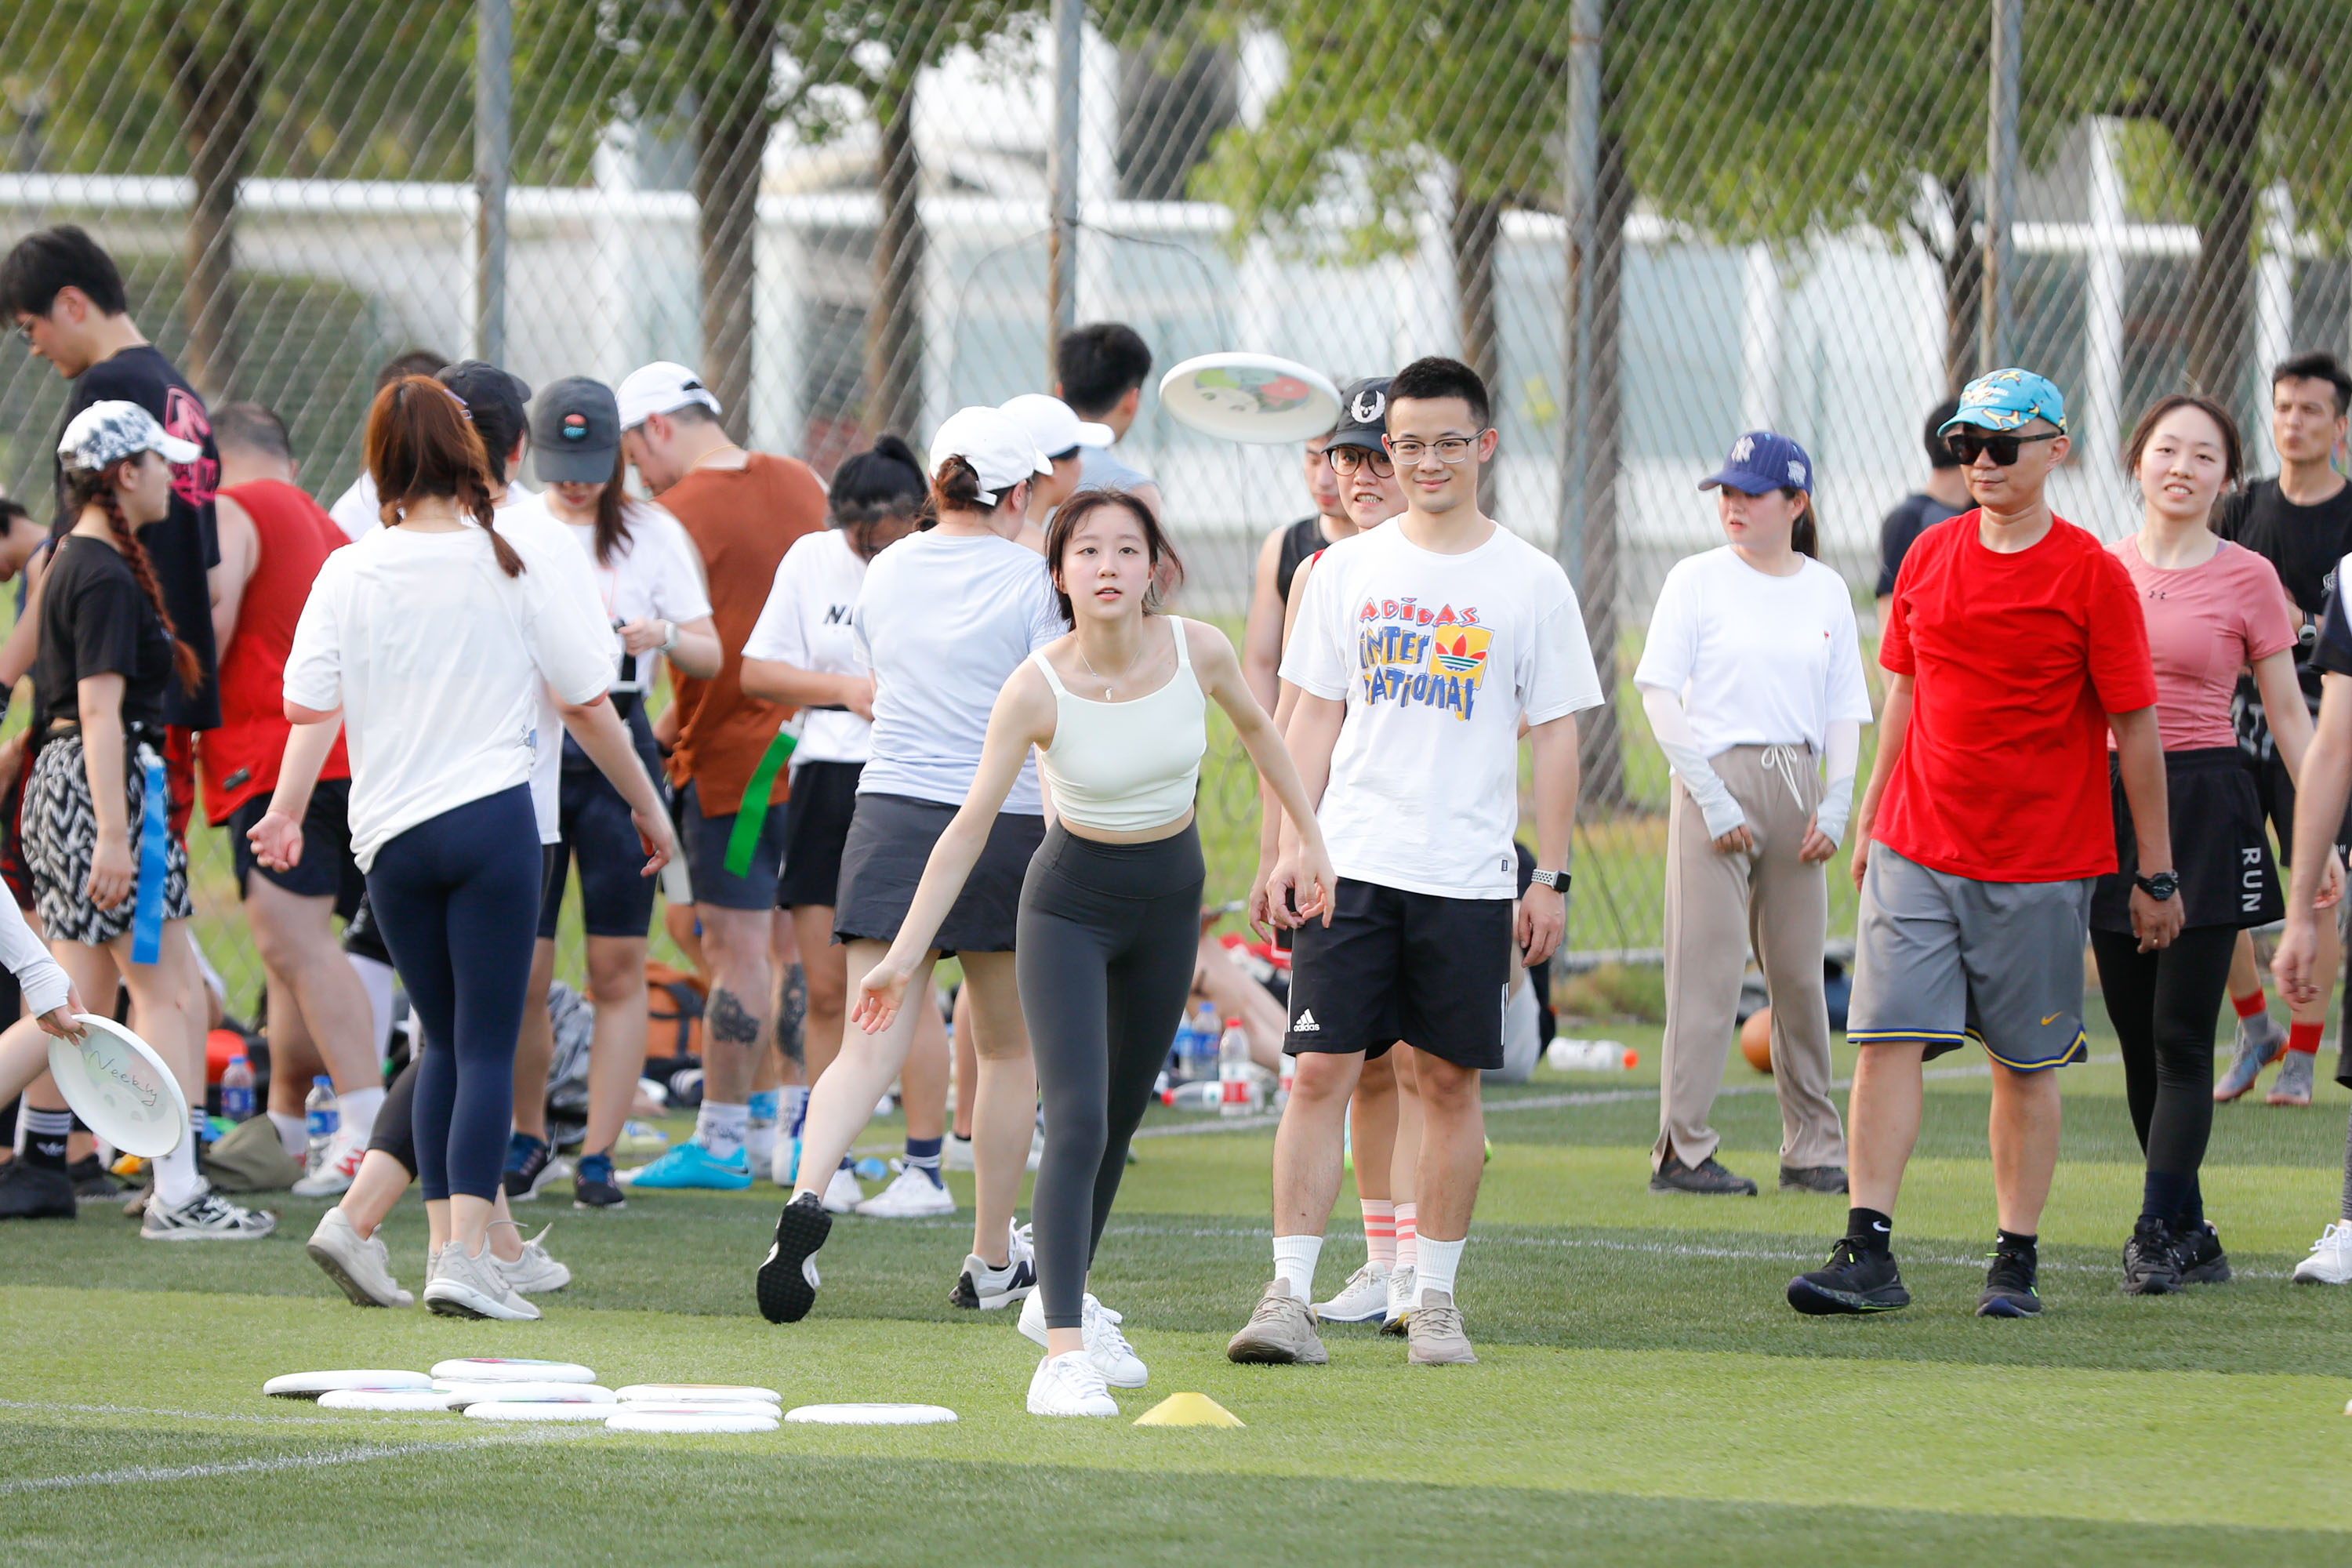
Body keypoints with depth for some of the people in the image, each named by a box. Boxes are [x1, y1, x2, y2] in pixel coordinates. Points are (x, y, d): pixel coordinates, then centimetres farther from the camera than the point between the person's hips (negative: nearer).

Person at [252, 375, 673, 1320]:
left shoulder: (349, 574, 2)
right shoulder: (519, 565, -2)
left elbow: (312, 708, -5)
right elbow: (589, 705, 2)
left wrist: (286, 812, 3)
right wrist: (647, 806, 13)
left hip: (389, 833, 3)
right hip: (493, 816, -3)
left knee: (443, 1039, 18)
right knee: (487, 1046, -3)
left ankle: (444, 1239, 15)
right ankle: (466, 1253, -15)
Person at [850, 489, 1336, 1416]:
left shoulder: (1198, 651, -14)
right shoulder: (1036, 689, -22)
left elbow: (1255, 726, 8)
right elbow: (971, 823, -19)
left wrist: (1309, 836, 13)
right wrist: (906, 951, -22)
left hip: (1169, 899, 4)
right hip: (1070, 903, -4)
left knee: (1121, 1118, 16)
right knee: (1078, 1122, -18)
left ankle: (1063, 1298, 38)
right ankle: (1063, 1356, -22)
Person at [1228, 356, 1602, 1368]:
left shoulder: (1530, 582, 2)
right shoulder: (1348, 570, 8)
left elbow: (1554, 737, 4)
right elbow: (1316, 719, 11)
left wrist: (1550, 878, 0)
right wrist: (1294, 847, 2)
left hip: (1469, 875, -1)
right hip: (1352, 865, 1)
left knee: (1450, 1081, 4)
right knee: (1322, 1068, -7)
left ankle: (1435, 1299, 13)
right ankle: (1290, 1294, -8)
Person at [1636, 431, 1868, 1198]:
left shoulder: (1826, 590, 11)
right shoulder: (1697, 580, 0)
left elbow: (1845, 708, 13)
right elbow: (1659, 694, -5)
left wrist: (1836, 805, -1)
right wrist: (1711, 798, -12)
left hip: (1798, 786, 4)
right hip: (1716, 780, -4)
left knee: (1800, 970, 7)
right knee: (1707, 968, -8)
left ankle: (1813, 1149, 14)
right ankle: (1681, 1150, -7)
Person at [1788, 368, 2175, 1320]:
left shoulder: (2092, 576, -6)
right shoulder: (1928, 559, 8)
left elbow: (2135, 729, -4)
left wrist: (2156, 873, -3)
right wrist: (1870, 820, 16)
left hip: (2040, 863, -3)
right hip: (1917, 849, 4)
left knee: (2027, 1063, 3)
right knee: (1888, 1038, -6)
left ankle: (2018, 1261, 11)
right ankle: (1868, 1253, -8)